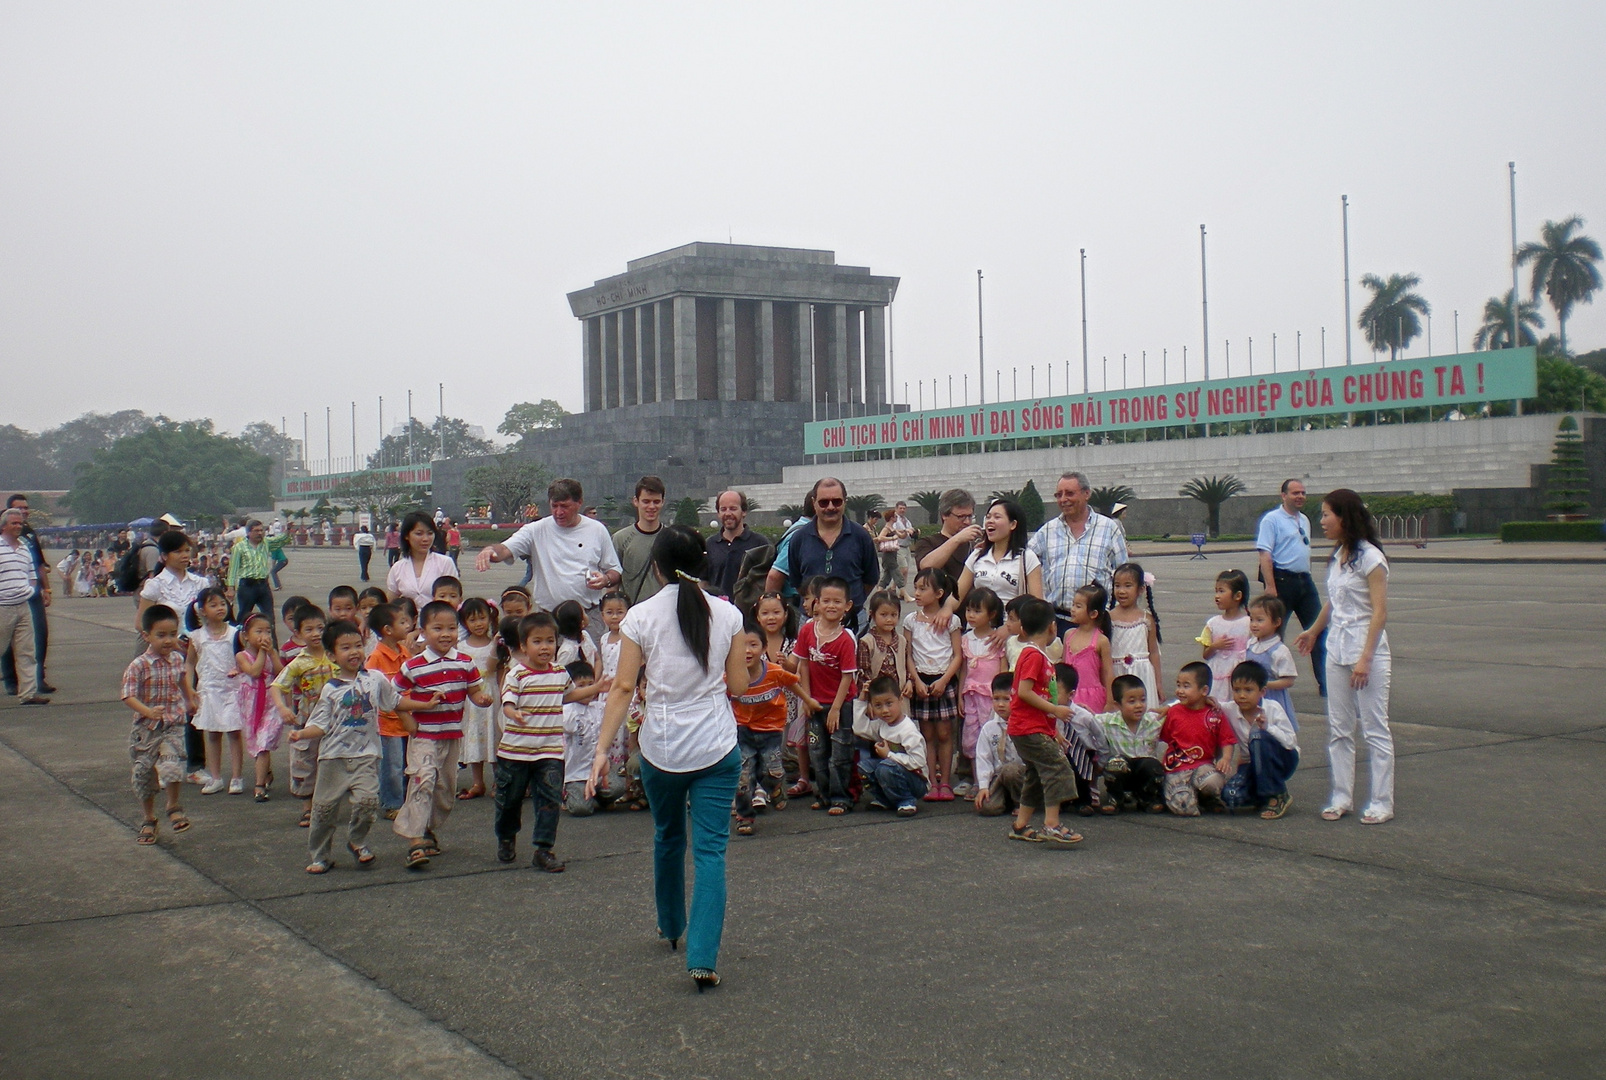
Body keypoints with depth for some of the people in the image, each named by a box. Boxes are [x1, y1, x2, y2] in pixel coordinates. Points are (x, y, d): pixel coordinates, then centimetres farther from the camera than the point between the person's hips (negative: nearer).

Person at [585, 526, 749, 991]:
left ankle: (671, 927, 41)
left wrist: (602, 748, -7)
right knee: (711, 850, 0)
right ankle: (703, 957, -10)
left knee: (667, 838, 23)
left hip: (661, 747, 1)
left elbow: (623, 687, -9)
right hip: (717, 746, 0)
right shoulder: (726, 614, -2)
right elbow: (739, 685, 2)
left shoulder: (641, 616, -6)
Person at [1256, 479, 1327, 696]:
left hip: (1305, 580, 7)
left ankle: (1326, 684, 7)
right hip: (1282, 580, -7)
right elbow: (1265, 555, -16)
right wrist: (1270, 586, -22)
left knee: (1319, 631, 4)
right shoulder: (1272, 519, -8)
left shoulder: (1304, 520, 16)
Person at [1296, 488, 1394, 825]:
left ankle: (1382, 803, 5)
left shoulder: (1369, 557, -13)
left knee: (1374, 729, -1)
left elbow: (1380, 612, -16)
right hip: (1337, 651, 8)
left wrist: (1365, 658, -21)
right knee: (1338, 730, 9)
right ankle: (1341, 797, 16)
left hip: (1366, 651, -8)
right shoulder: (1336, 557, 10)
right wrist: (1314, 630, 39)